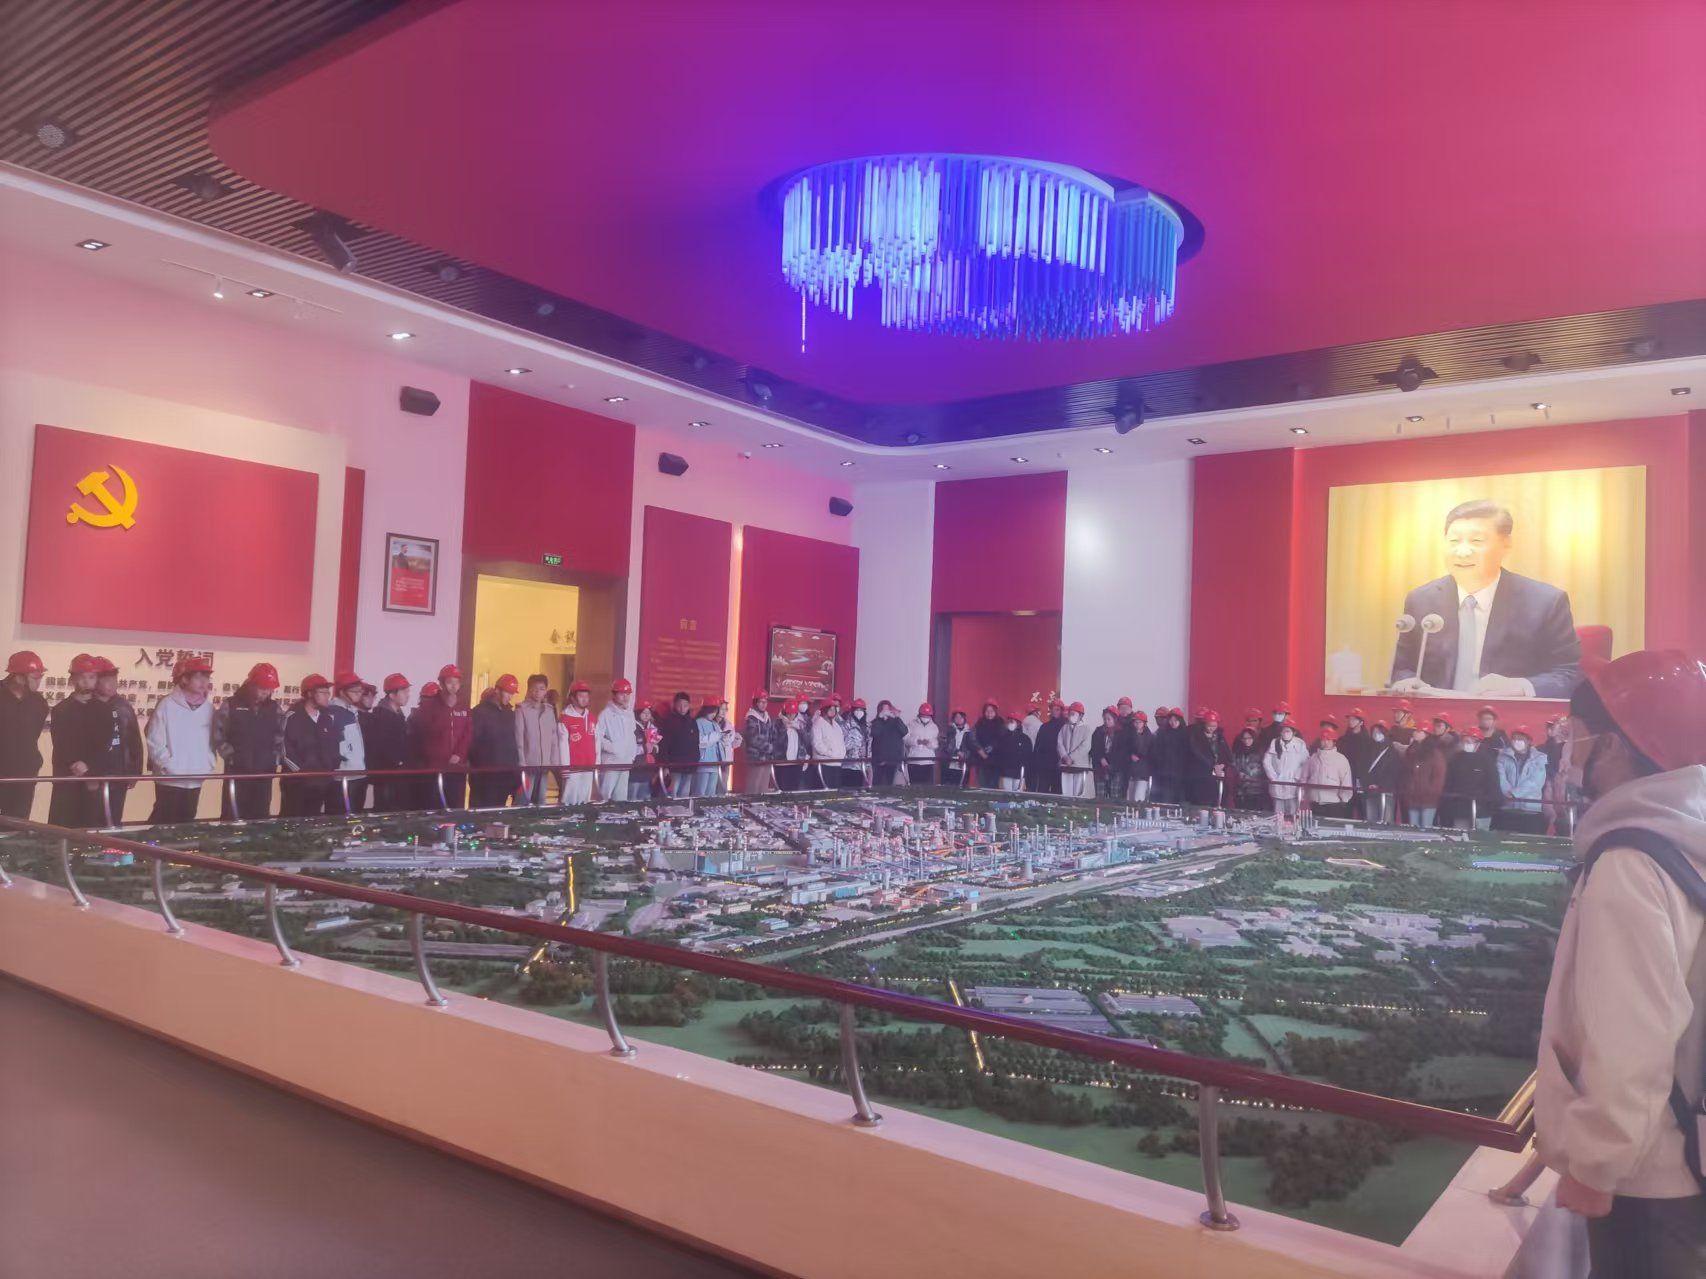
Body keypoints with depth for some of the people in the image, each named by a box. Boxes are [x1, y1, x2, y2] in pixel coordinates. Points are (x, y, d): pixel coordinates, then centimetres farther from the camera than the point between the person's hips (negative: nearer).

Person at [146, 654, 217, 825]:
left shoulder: (208, 707, 5)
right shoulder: (167, 704, -8)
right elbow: (155, 743, -9)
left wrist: (209, 763, -1)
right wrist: (170, 767, -14)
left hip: (196, 779, 5)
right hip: (170, 779, -5)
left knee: (186, 821, 11)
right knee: (163, 822, 0)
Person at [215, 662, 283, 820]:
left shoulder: (275, 709, 7)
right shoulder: (231, 705, -2)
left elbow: (281, 737, 13)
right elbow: (218, 734, -1)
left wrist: (275, 758, 3)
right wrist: (231, 756, -7)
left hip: (264, 773, 3)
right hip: (237, 772, -3)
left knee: (260, 817, 5)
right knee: (232, 817, -2)